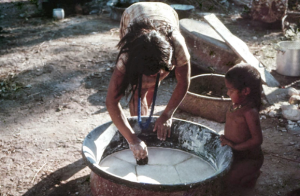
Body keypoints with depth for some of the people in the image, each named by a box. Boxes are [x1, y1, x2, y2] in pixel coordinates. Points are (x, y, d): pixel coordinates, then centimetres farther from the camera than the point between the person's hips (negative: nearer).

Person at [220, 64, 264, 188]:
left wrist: (235, 146, -25)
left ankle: (253, 174, 12)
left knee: (229, 181, -13)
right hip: (234, 154, 8)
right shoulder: (236, 106, -4)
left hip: (250, 158, -8)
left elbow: (257, 139, -28)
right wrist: (225, 138, 1)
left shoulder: (250, 112, -29)